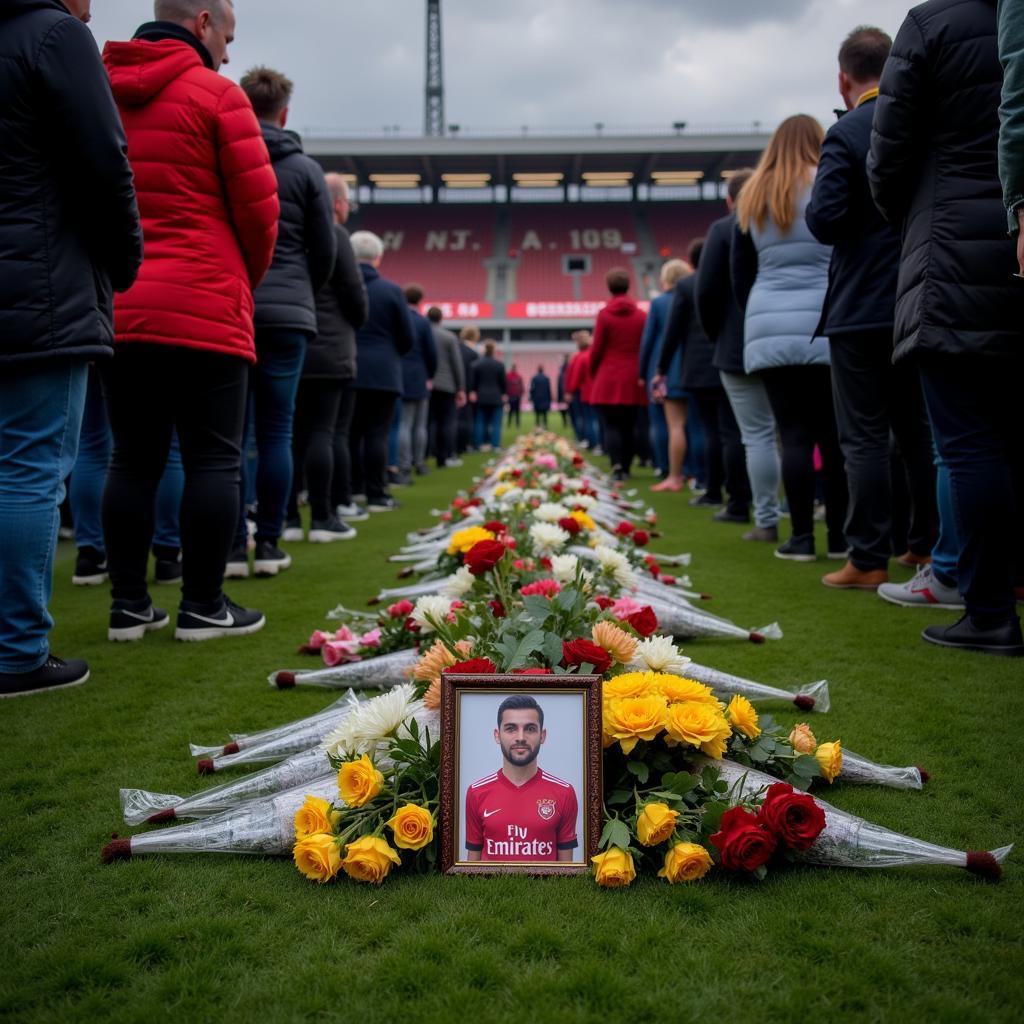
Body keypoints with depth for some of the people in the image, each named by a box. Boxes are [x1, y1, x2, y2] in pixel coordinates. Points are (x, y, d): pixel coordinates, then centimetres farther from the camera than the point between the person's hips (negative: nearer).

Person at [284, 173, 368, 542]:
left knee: (292, 435, 6)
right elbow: (355, 291, -7)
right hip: (327, 351, -6)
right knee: (323, 433, -3)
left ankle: (290, 518, 7)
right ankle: (322, 518, -1)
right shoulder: (333, 234, -7)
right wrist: (356, 324, 12)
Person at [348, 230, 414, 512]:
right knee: (377, 433, 0)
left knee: (350, 432, 11)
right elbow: (407, 338, 2)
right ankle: (376, 495, -1)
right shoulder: (392, 291, -3)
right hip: (381, 372, -2)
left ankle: (353, 489, 15)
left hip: (345, 370, 2)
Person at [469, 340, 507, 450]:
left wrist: (472, 393, 8)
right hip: (496, 398, -2)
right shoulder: (499, 364, -6)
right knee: (495, 423, 1)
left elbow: (472, 381, -1)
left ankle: (480, 444, 5)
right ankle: (495, 445, -3)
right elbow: (503, 381, -2)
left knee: (480, 422, 7)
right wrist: (504, 394, 9)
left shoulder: (476, 364, -2)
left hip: (480, 397, 2)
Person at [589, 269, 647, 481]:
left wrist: (593, 372, 12)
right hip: (633, 381, 3)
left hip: (608, 379, -3)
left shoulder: (604, 314, -5)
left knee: (610, 426, -3)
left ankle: (617, 466, -20)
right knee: (628, 427, 10)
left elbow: (597, 349, -4)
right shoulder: (642, 315, 4)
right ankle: (625, 468, 13)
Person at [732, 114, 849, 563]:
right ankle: (839, 536, 6)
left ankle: (801, 537, 1)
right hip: (827, 325, -2)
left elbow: (740, 277, 16)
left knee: (794, 435, 1)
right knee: (834, 435, 3)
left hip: (769, 329, 3)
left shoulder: (752, 199, 14)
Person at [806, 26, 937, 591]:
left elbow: (824, 221, -17)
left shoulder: (845, 134, -11)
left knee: (864, 437, -2)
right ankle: (928, 546, 20)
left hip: (862, 308, -5)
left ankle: (869, 559, -1)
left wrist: (818, 199, 3)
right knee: (921, 429, 14)